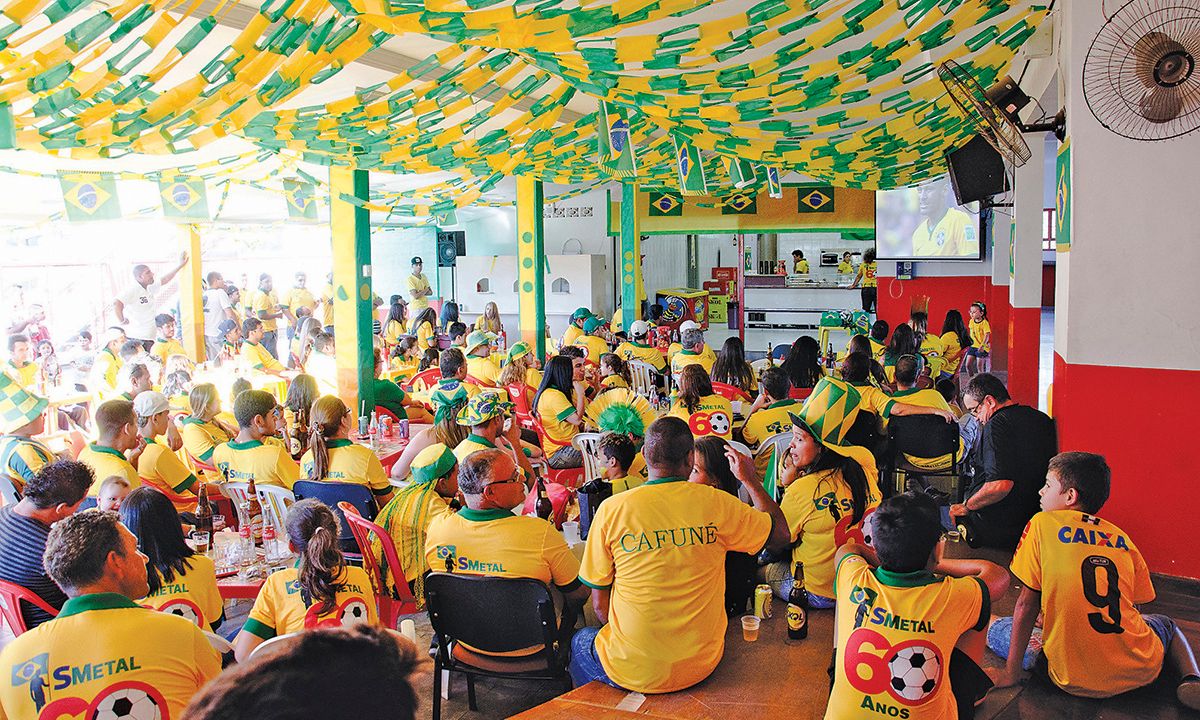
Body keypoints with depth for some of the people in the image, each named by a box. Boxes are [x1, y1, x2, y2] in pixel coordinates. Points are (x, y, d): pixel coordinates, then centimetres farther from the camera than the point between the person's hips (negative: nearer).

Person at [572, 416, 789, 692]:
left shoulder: (612, 509, -13)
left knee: (580, 641, 31)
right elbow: (780, 535, 5)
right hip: (702, 665, 3)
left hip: (633, 672, -2)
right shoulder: (717, 503, -11)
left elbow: (600, 604, -5)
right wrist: (750, 480, 15)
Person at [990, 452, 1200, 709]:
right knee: (1165, 624, 37)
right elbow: (1132, 609, 14)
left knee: (997, 629, 17)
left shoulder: (1042, 524, -2)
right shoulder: (1122, 538, 10)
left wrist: (1012, 672, 3)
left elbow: (1026, 604, -2)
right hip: (1142, 671, 4)